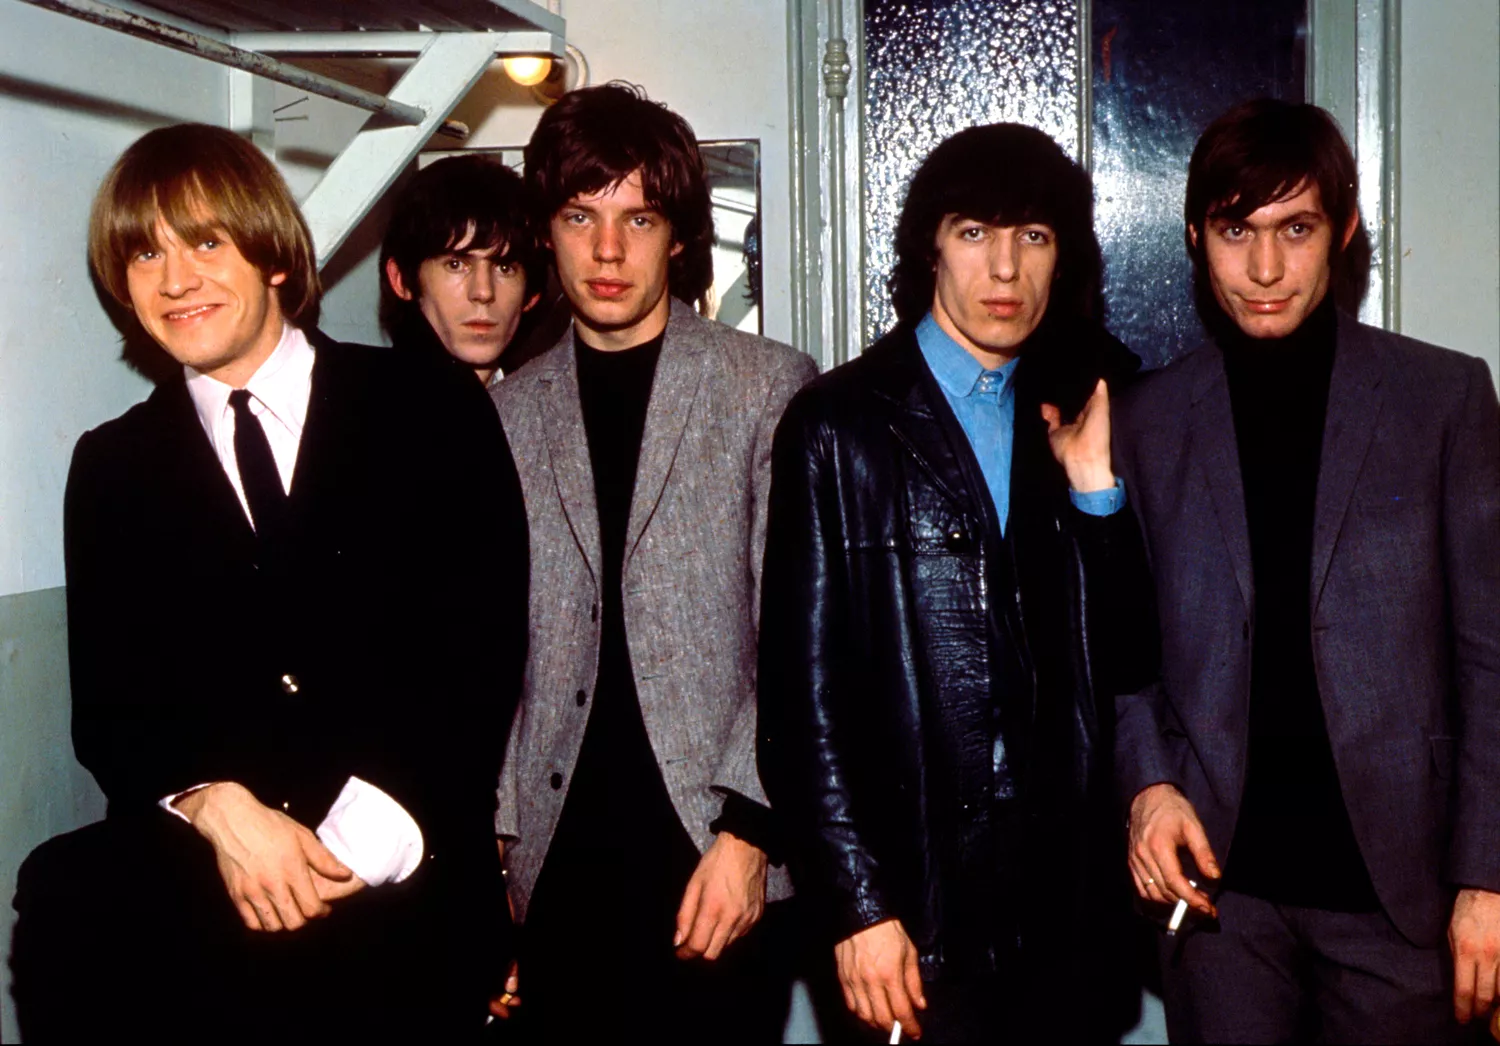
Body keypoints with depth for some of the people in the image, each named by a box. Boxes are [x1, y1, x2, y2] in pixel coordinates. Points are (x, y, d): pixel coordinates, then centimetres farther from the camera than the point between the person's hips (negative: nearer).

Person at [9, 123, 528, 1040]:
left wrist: (363, 837, -12)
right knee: (66, 898, -28)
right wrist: (219, 808, -14)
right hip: (196, 890, 2)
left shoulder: (434, 411, 5)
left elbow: (485, 650, -1)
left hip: (410, 890, -2)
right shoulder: (113, 467, 13)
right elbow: (109, 706, 7)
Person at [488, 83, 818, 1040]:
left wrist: (747, 829, -11)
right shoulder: (507, 412, 9)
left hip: (711, 853, -2)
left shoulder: (770, 387, 0)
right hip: (558, 863, 3)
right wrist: (490, 845, 3)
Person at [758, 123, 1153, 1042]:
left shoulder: (1079, 420, 9)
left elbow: (1129, 657, 7)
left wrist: (1099, 490, -5)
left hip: (1067, 897, 4)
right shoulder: (841, 425, -4)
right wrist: (857, 904, -10)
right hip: (916, 900, -4)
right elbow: (806, 687, -7)